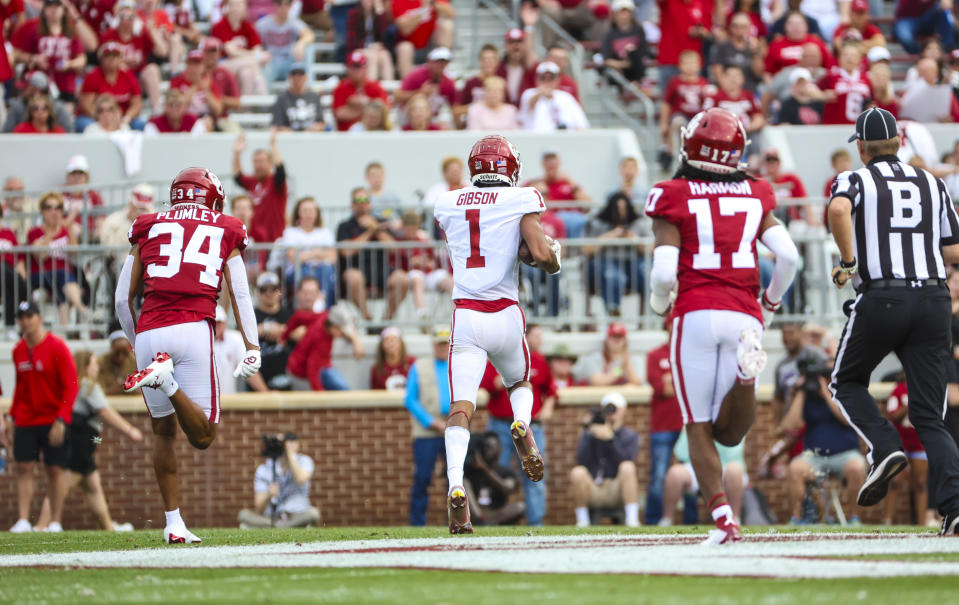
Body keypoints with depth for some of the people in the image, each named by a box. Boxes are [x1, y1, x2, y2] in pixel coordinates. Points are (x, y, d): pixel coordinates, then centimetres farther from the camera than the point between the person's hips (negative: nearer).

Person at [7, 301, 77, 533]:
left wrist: (61, 420, -18)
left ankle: (56, 521, 3)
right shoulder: (18, 350, 8)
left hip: (52, 421, -4)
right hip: (25, 421, 4)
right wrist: (12, 416, 11)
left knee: (54, 469, -2)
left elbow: (71, 386, -10)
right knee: (23, 468, -4)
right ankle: (23, 520, -5)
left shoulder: (56, 347, -9)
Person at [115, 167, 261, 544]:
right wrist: (252, 348, 4)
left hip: (149, 332, 2)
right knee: (202, 437, 0)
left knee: (163, 431, 16)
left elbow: (123, 299, 17)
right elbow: (240, 294, 7)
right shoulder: (225, 233, 17)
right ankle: (167, 379, -27)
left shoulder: (148, 229, 19)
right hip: (194, 329, -2)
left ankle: (173, 523, 12)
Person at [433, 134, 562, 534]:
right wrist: (554, 259, 12)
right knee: (519, 384, 26)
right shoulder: (521, 202, -2)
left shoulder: (447, 205, 9)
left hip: (465, 316, 1)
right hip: (504, 314, -1)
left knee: (461, 407, -5)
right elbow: (541, 254, -12)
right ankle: (521, 425, -7)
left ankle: (455, 487, -26)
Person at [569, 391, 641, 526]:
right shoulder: (589, 435, 9)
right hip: (593, 492, 0)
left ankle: (632, 519, -33)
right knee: (577, 473, -29)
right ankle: (582, 520, -17)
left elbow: (625, 462, -13)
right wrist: (589, 435, -13)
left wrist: (610, 439, -24)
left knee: (628, 467, -29)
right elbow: (582, 462, -7)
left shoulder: (630, 436, 7)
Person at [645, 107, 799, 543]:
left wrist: (659, 304, 15)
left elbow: (664, 272, -7)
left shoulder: (674, 200, 2)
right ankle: (746, 373, -22)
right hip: (744, 317, 3)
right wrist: (770, 303, 19)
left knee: (699, 426, 6)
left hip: (696, 315, -3)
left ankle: (722, 517, -11)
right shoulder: (755, 196, 12)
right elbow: (788, 256, 2)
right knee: (729, 432, 8)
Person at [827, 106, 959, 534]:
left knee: (847, 382, 21)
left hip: (881, 298, -3)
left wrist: (848, 262, -9)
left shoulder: (855, 181, 5)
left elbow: (838, 210, -20)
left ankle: (884, 448, -4)